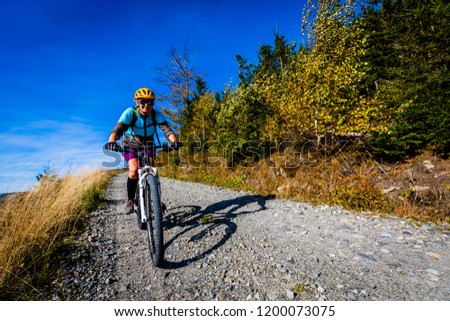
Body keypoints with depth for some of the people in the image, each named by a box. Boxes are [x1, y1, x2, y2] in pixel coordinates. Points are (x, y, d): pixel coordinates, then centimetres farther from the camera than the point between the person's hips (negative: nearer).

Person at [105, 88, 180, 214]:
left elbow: (167, 129, -34)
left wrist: (174, 141, -55)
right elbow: (118, 129, -37)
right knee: (134, 170, -24)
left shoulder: (157, 115, -21)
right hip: (130, 145, -2)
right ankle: (130, 200, -4)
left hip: (148, 145, 2)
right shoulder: (130, 113, -25)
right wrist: (111, 141, -58)